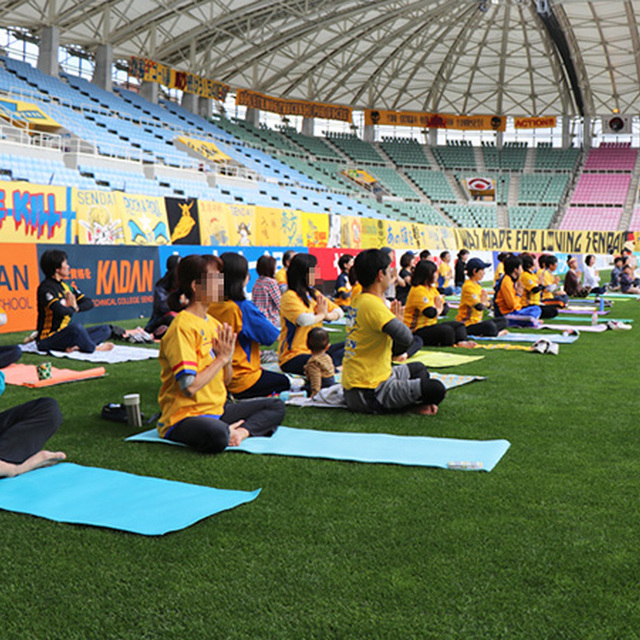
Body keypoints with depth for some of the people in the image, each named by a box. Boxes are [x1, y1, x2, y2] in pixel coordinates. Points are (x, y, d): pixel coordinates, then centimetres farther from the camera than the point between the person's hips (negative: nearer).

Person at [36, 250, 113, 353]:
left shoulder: (65, 286, 14)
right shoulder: (46, 288, -13)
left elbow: (89, 302, 11)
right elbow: (60, 311, -30)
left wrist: (77, 308, -11)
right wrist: (72, 308, -8)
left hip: (64, 335, 10)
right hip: (47, 340, -10)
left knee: (105, 329, 2)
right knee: (76, 328, -40)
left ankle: (75, 346, -23)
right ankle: (95, 348, -13)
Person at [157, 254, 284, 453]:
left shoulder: (214, 324, 10)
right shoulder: (182, 327, -16)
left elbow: (226, 380, 12)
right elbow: (189, 387, -24)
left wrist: (227, 358, -8)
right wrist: (222, 358, -15)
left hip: (217, 409, 9)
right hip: (184, 415, -9)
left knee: (276, 407, 9)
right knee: (217, 436, -41)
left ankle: (241, 431, -11)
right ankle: (229, 431, -10)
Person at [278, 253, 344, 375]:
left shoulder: (314, 294, 12)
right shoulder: (289, 297, -12)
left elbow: (339, 312, 14)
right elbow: (304, 320, -29)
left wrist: (327, 315, -11)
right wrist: (322, 315, -7)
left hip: (316, 350, 8)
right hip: (293, 356, -8)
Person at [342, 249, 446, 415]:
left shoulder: (359, 300, 11)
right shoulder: (373, 304, -20)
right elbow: (406, 338, -28)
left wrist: (396, 319, 8)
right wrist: (398, 321, -7)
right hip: (368, 394, -11)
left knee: (418, 368, 31)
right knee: (437, 390, -23)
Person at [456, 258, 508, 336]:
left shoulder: (478, 285, 16)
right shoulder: (468, 286, -15)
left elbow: (488, 305, 15)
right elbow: (479, 307, -26)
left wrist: (486, 302, -8)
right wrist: (484, 303, -3)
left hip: (476, 321, 11)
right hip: (467, 325, -11)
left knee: (503, 321, 9)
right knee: (489, 326, -37)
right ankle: (497, 333, -5)